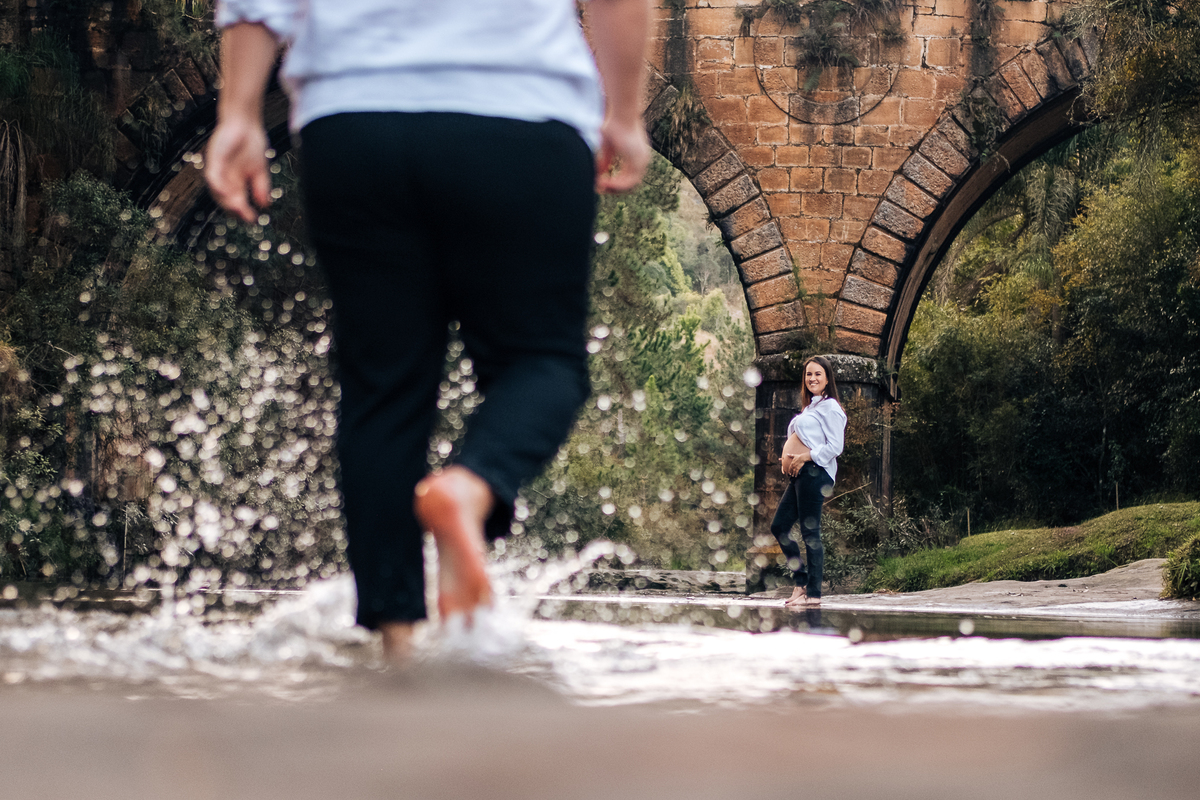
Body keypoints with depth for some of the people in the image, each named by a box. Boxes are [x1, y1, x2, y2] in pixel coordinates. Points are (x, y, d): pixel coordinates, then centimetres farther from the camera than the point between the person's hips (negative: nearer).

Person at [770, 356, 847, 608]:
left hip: (815, 472, -10)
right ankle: (802, 581, 17)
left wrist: (805, 457, -18)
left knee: (810, 532, -8)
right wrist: (787, 459, 12)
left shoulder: (830, 407, -6)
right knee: (779, 525, 9)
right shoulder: (809, 407, 23)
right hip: (799, 474, 10)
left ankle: (813, 593, -4)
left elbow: (835, 446, -14)